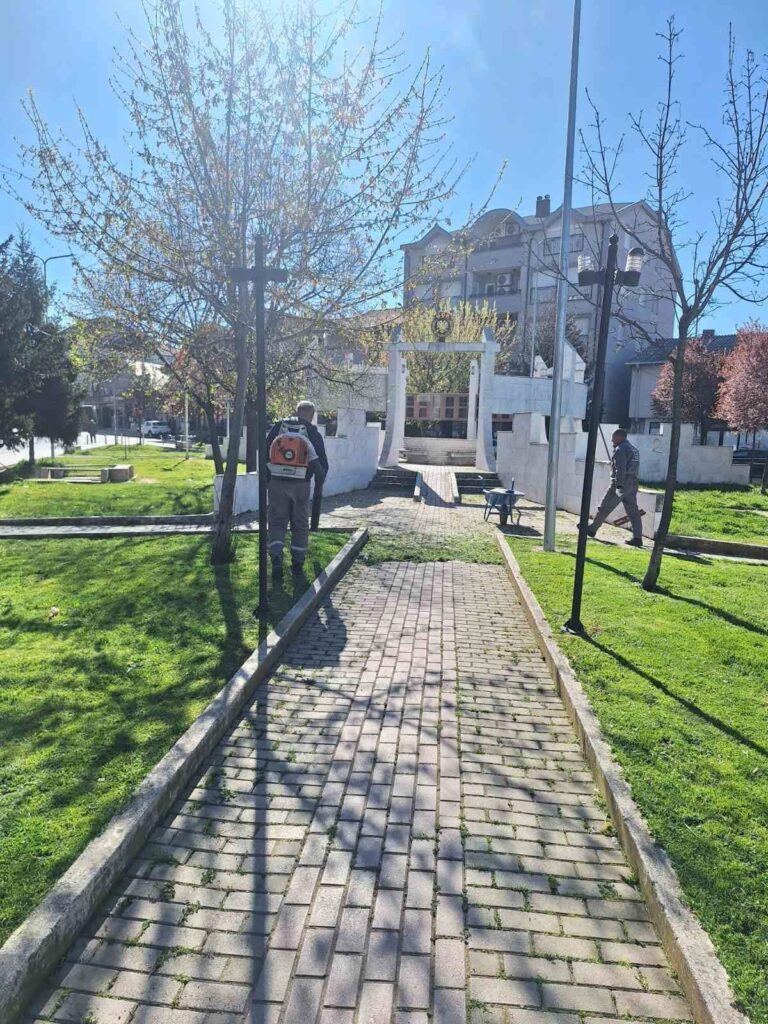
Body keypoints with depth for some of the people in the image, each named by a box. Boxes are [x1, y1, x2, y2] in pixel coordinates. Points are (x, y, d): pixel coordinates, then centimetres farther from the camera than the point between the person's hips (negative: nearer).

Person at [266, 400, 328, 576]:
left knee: (277, 522, 8)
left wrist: (267, 477, 17)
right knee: (300, 525, 12)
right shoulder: (313, 433, -1)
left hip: (277, 483, 1)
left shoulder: (278, 427, 4)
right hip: (301, 485, -1)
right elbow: (321, 463, 1)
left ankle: (276, 558, -9)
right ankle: (298, 562, 16)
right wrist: (319, 480, 20)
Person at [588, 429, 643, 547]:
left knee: (604, 508, 5)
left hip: (621, 484, -9)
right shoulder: (634, 449, 19)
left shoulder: (620, 449, -11)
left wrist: (618, 485, -23)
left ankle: (592, 529, 16)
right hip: (633, 484, 9)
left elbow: (620, 469, -21)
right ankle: (637, 538, 0)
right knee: (633, 511, 4)